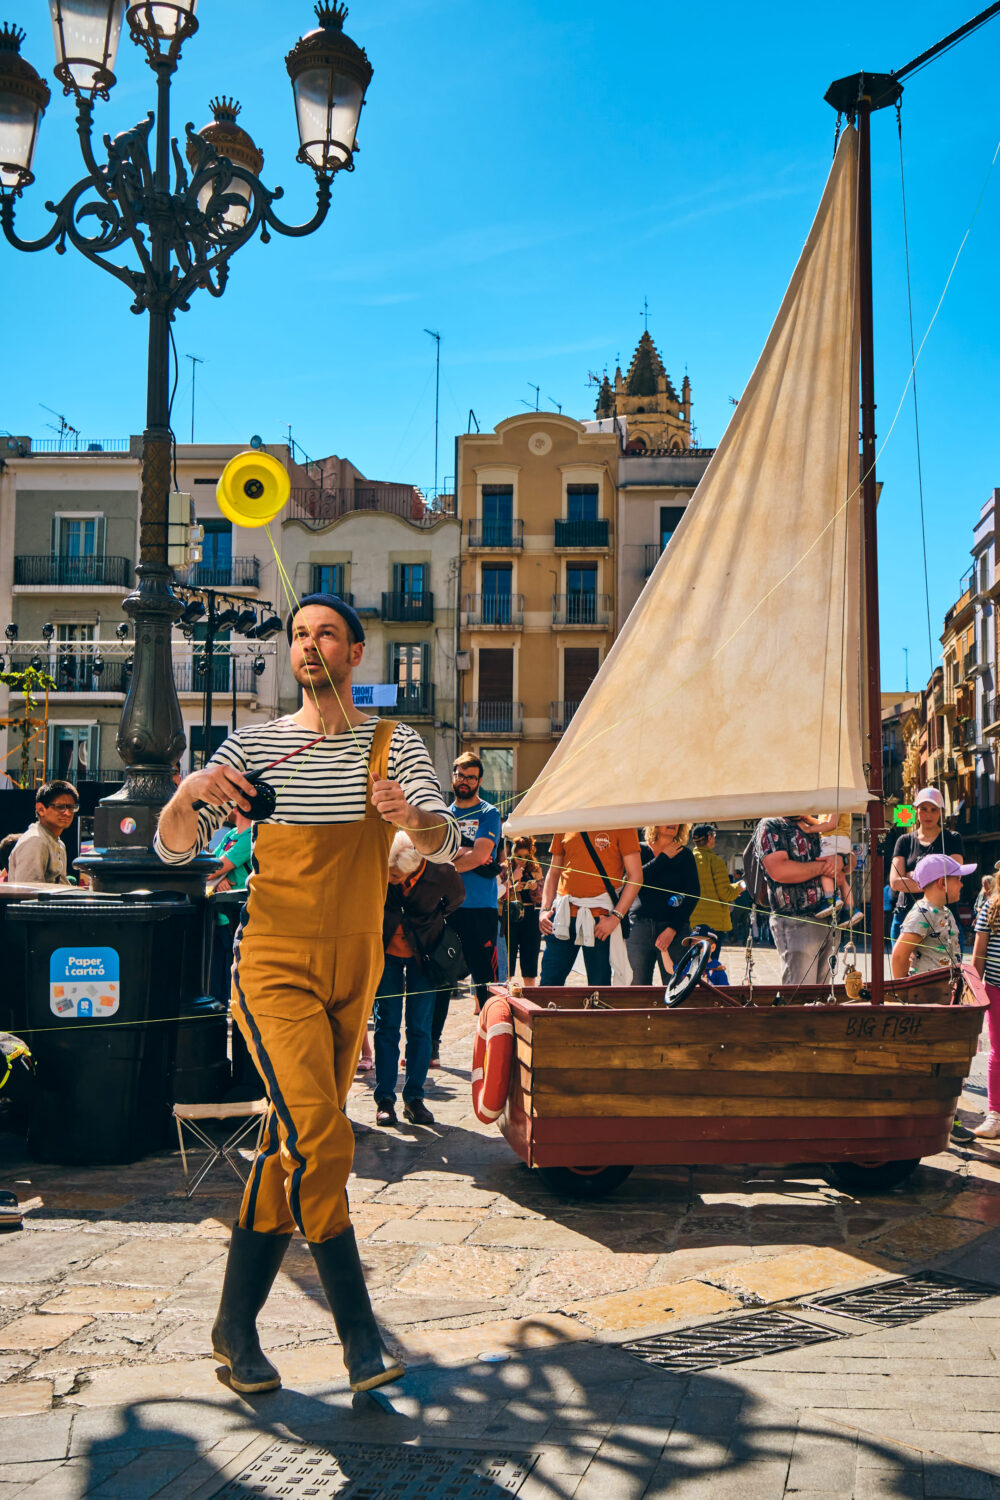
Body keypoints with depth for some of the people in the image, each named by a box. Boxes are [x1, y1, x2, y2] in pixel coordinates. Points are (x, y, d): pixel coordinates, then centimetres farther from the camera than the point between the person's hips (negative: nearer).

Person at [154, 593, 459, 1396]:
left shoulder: (395, 744, 4)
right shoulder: (254, 743, 3)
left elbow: (447, 846, -9)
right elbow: (174, 848, 0)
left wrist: (413, 817, -31)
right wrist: (188, 793, -21)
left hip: (354, 972, 3)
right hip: (276, 968, -2)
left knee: (290, 1147, 10)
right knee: (319, 1140, -18)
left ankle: (236, 1324, 24)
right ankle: (358, 1330, -7)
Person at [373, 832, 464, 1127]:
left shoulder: (442, 874, -25)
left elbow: (456, 899, 0)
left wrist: (431, 925, 4)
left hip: (423, 955, 0)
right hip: (387, 951, 0)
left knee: (420, 1028, 0)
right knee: (386, 1024, -2)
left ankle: (414, 1097, 11)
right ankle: (384, 1098, 6)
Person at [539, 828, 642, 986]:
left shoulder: (621, 825, -1)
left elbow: (635, 877, -5)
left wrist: (615, 917, -12)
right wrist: (545, 910, 4)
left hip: (600, 919, -3)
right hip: (563, 914, 4)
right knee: (549, 982, 3)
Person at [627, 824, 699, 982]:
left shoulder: (684, 855, 8)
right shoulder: (641, 851, 9)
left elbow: (693, 895, 0)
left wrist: (672, 928, -9)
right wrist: (664, 858, -4)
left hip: (675, 929, 0)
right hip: (640, 925, 0)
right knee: (638, 988, -4)